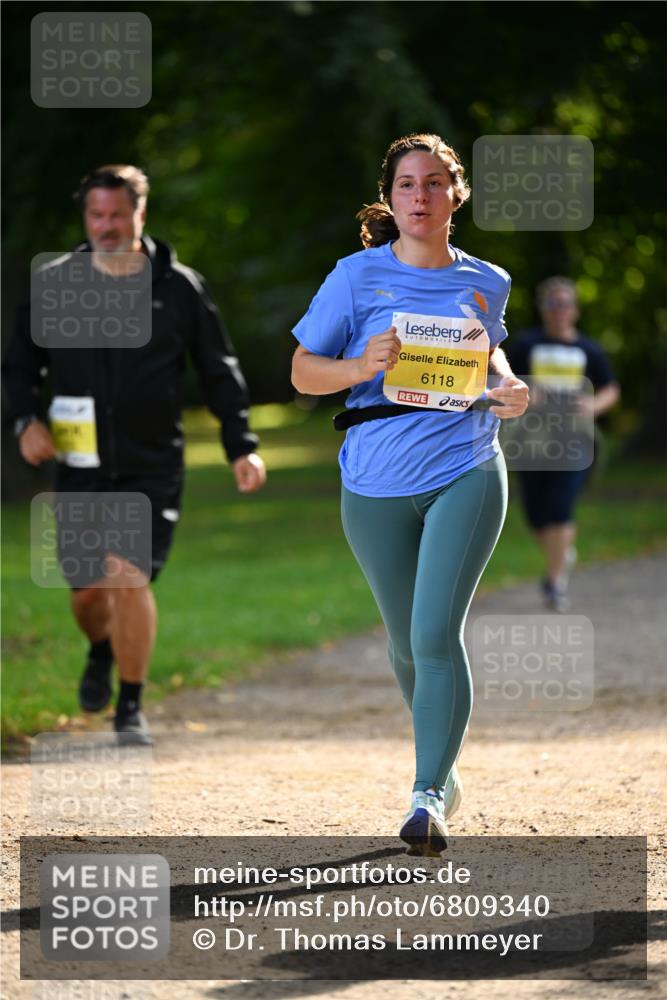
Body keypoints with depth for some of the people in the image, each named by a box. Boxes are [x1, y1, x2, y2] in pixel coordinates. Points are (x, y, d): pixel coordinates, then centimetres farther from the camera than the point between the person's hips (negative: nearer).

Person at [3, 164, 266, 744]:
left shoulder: (180, 288, 0)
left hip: (153, 468, -2)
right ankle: (102, 652, 43)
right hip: (81, 465, 2)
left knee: (129, 577, -16)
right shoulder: (55, 284, 3)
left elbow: (220, 373, 7)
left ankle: (131, 707, -1)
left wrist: (242, 448, 4)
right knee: (87, 588, 7)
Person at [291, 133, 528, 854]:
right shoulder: (358, 276, -2)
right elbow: (303, 371, 2)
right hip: (377, 488, 1)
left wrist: (508, 386, 3)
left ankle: (429, 794, -13)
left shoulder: (486, 282, 6)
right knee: (406, 640, 12)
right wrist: (362, 367, -18)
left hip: (465, 476, -1)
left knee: (437, 634, -15)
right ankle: (441, 760, 36)